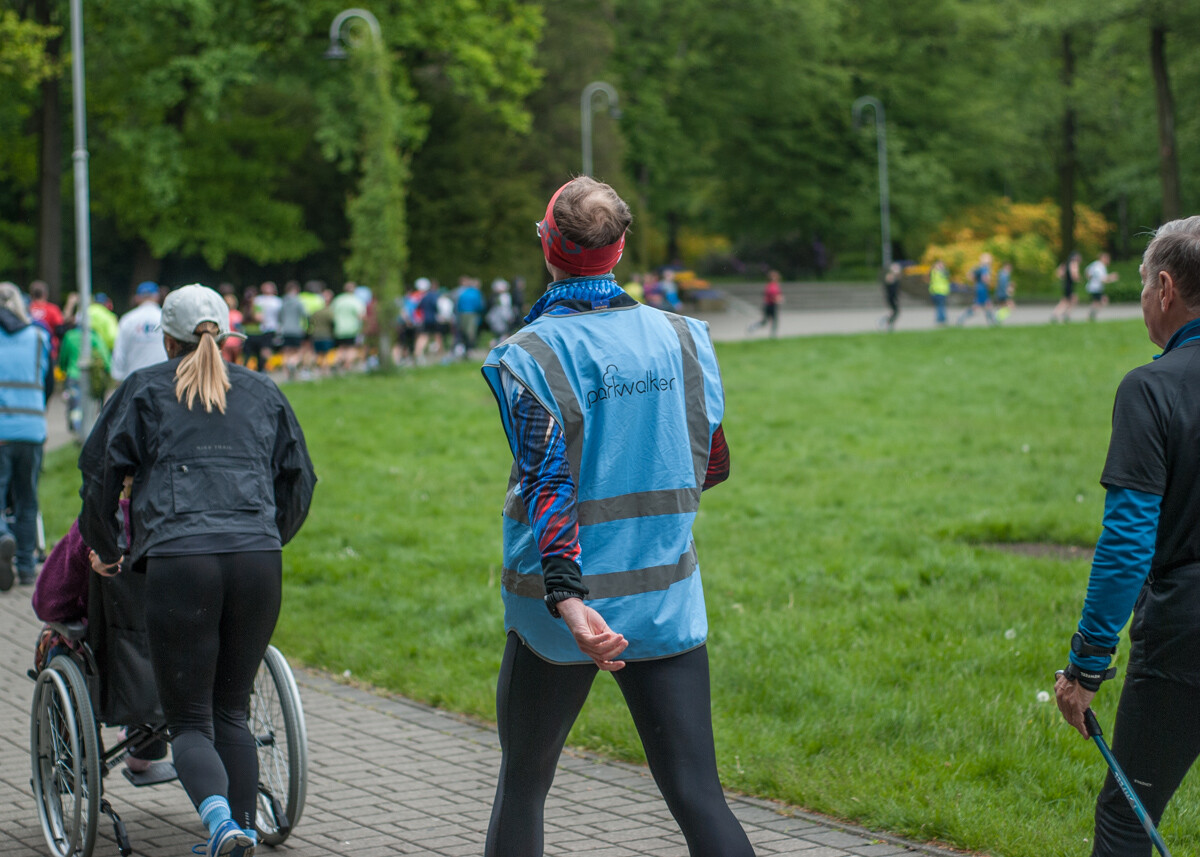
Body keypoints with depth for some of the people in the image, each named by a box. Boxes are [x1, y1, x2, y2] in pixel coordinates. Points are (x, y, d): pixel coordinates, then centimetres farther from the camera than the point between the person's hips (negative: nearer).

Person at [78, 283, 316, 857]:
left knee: (190, 722, -1)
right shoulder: (262, 392, 21)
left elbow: (99, 472, 10)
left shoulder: (144, 390, 12)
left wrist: (105, 550, 25)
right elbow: (299, 481, 23)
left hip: (177, 560, -3)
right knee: (231, 711, 18)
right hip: (258, 562, 3)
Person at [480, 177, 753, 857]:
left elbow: (547, 485, -20)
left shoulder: (529, 355, -10)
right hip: (667, 599, 2)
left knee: (523, 784, 16)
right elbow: (710, 465, 11)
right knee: (697, 793, -1)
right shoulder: (683, 337, 2)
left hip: (564, 600, -2)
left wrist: (567, 598, -27)